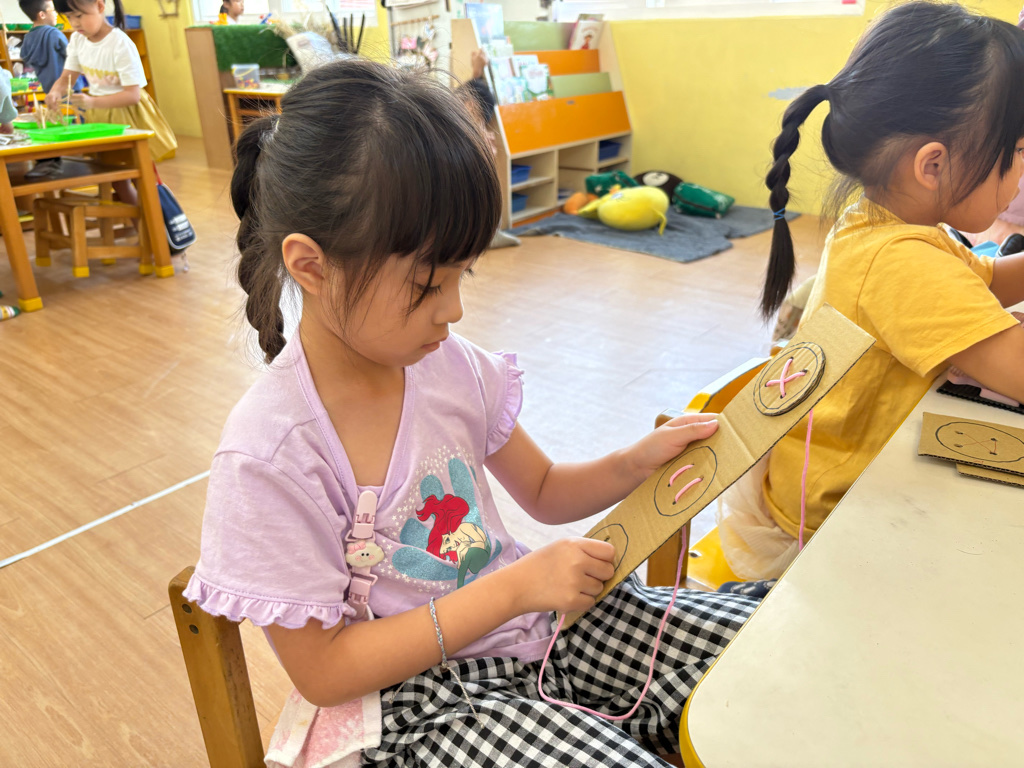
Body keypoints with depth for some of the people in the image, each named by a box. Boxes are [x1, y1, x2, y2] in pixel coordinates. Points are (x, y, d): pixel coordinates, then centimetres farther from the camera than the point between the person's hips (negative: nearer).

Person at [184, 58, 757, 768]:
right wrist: (515, 587, -23)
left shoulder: (450, 364, -5)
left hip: (535, 617, 6)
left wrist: (635, 464, -11)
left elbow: (544, 491, 10)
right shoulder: (270, 456, -23)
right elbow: (321, 670, -17)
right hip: (415, 698, -5)